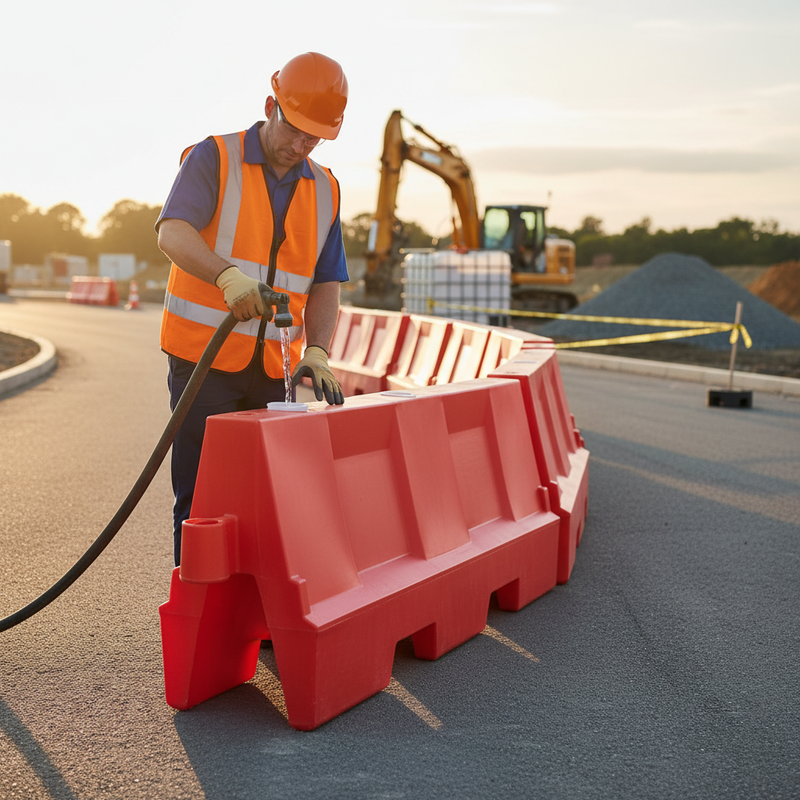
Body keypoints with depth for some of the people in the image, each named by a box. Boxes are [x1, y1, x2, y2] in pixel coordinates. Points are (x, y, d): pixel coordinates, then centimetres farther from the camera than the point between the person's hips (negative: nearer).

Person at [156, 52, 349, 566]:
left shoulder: (325, 191, 11)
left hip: (273, 369, 5)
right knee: (202, 500, -3)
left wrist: (317, 351, -8)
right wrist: (228, 275, -39)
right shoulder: (213, 159, -4)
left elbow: (325, 285, 10)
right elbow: (172, 233, -20)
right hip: (204, 357, -5)